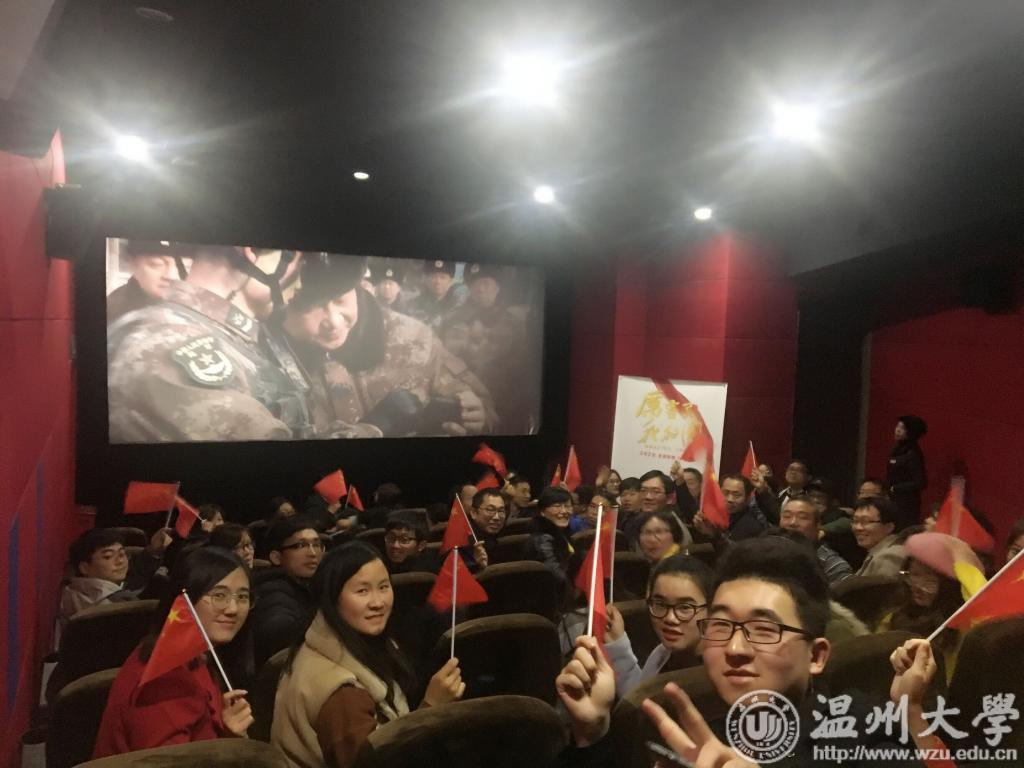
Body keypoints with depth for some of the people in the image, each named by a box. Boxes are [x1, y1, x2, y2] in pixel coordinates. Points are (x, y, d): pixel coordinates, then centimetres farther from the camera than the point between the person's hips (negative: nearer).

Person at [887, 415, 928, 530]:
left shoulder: (913, 454, -13)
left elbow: (920, 483, -15)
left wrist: (895, 489, -11)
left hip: (907, 504, -8)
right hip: (893, 501, 8)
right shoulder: (897, 450, 11)